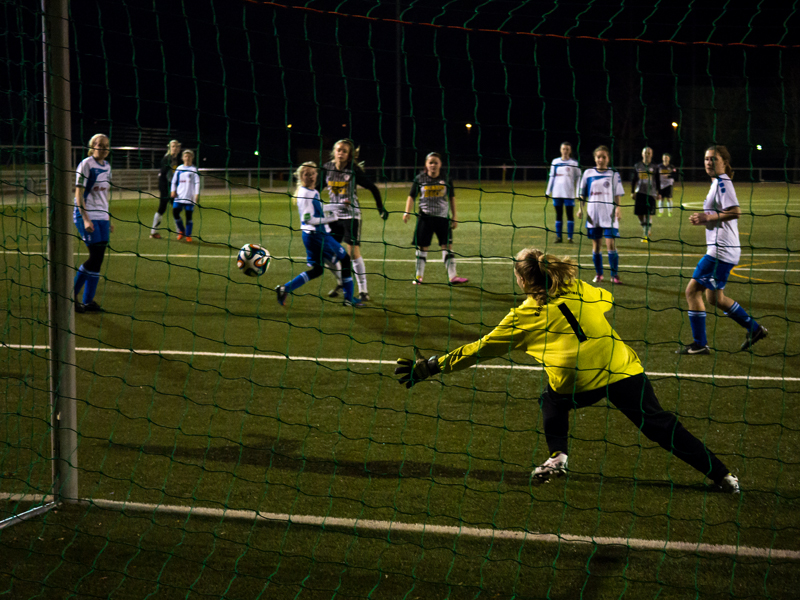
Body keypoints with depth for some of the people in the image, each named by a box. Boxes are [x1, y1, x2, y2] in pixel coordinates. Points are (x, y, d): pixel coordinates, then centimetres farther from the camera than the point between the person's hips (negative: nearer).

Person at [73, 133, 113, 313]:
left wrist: (108, 218, 18)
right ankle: (71, 294, 2)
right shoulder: (86, 164, -9)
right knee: (95, 257, -12)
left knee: (98, 259, 2)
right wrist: (86, 218, -18)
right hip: (87, 216, -7)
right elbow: (79, 193, -12)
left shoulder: (107, 166, 13)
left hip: (102, 217, 7)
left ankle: (88, 301, 6)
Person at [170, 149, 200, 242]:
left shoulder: (194, 169, 3)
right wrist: (173, 191, 4)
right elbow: (174, 181, 16)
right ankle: (181, 231, 14)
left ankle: (188, 235, 5)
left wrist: (197, 194, -8)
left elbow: (197, 182, 0)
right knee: (175, 212, -7)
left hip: (190, 196, -3)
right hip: (179, 196, 3)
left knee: (189, 215, -3)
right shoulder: (179, 169, 11)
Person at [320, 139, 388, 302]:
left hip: (351, 215, -5)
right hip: (334, 215, 5)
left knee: (354, 251, -11)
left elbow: (373, 188, -5)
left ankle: (363, 291, -5)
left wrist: (381, 208, -4)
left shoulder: (354, 170, -11)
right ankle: (341, 283, 29)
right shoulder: (328, 167, 1)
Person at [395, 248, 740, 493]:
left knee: (553, 400, 30)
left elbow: (481, 350, 11)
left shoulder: (524, 316, 6)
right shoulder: (580, 291, 16)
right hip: (623, 368, 3)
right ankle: (721, 475, 0)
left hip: (578, 384, -3)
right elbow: (607, 300, 39)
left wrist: (431, 367, 18)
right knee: (659, 424, 6)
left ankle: (557, 456, 14)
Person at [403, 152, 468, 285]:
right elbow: (411, 196, 4)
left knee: (447, 246, -5)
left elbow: (452, 197, 11)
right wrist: (407, 212, -8)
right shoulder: (420, 179, -1)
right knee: (422, 246, 2)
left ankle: (452, 276, -3)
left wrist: (454, 216, 9)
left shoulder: (446, 179, 2)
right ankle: (419, 276, 13)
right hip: (425, 217, -1)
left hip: (443, 217, 1)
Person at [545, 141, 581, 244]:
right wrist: (548, 191, 12)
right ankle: (558, 236, 9)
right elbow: (552, 177, 15)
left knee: (569, 214, -2)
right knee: (558, 214, 5)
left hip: (569, 193, -2)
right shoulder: (555, 162, 10)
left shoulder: (574, 163, 3)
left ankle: (570, 237, 2)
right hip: (557, 193, 2)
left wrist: (578, 193, -2)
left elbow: (578, 178, 4)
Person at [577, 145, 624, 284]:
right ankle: (598, 274, 17)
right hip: (593, 214, 2)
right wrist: (581, 208, 2)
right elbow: (583, 193, 12)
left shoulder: (614, 175, 3)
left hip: (609, 214, -2)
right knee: (596, 245, 7)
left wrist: (618, 209, -9)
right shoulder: (588, 173, 7)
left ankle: (615, 275, -4)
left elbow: (617, 195, 3)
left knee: (611, 244, -9)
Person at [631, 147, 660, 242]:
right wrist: (632, 192, 9)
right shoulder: (637, 166, 7)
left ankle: (646, 235, -2)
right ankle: (646, 231, 24)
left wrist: (659, 193, 7)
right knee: (640, 214, 1)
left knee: (649, 215, -6)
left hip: (651, 193, -1)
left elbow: (657, 181, 9)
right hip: (640, 192, 1)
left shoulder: (654, 167, 5)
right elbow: (634, 180, 12)